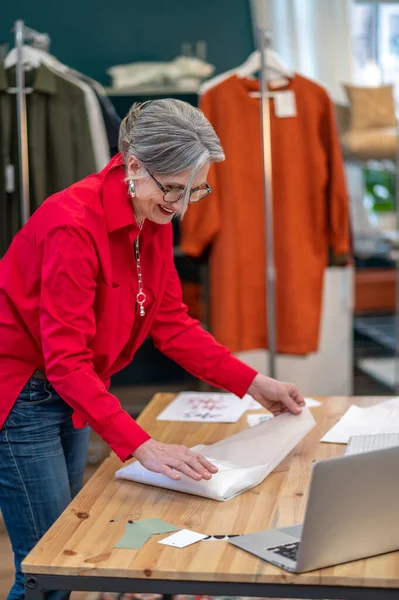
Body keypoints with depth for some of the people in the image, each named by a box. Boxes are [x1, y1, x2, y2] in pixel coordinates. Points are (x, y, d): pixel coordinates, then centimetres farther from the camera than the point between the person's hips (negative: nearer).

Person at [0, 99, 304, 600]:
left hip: (71, 392, 8)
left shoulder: (154, 222, -2)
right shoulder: (74, 223, -28)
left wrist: (253, 384, -4)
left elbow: (171, 322, 3)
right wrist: (141, 446, -37)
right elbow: (66, 360, -30)